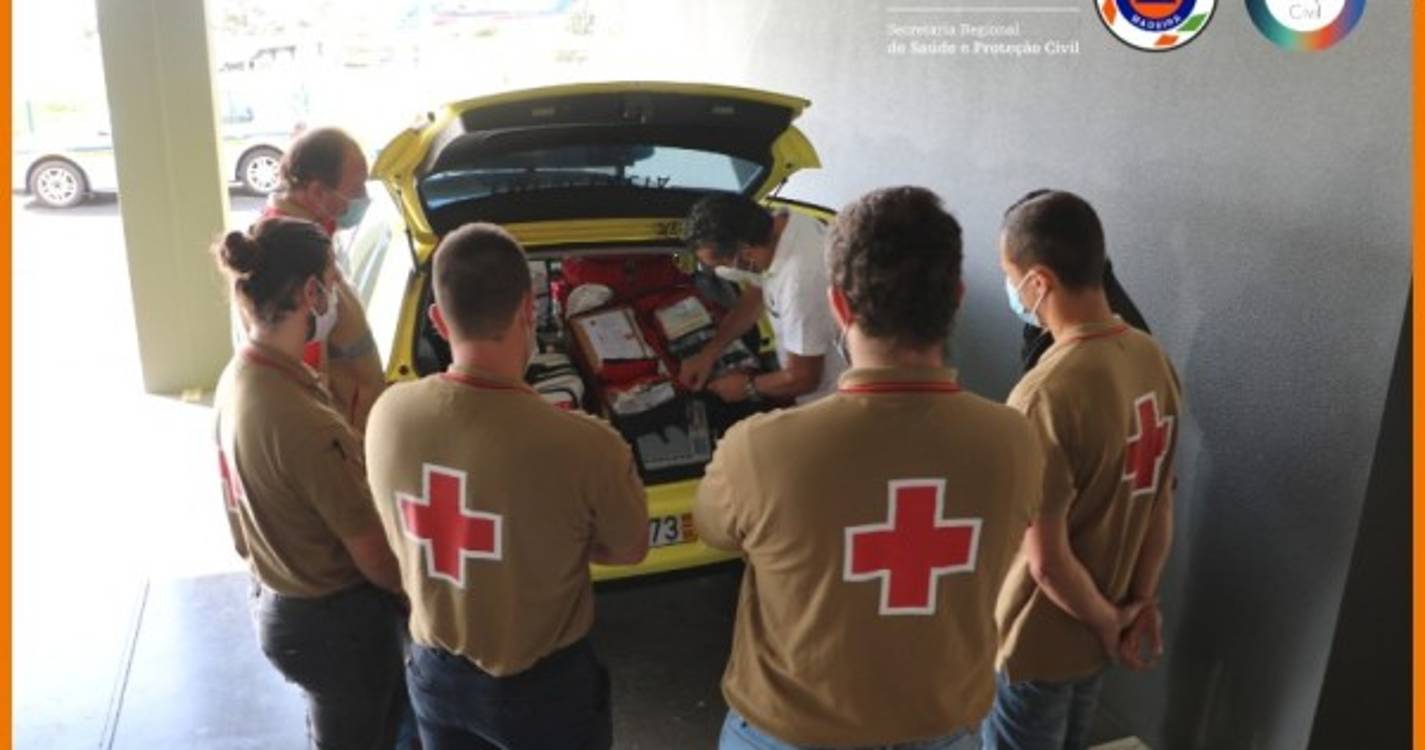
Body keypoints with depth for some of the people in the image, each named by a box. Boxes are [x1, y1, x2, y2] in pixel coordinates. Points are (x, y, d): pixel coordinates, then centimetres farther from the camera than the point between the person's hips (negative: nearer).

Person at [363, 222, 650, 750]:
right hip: (542, 685, -3)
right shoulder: (584, 446, -33)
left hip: (435, 671, 3)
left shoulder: (389, 414, -18)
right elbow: (630, 549, -13)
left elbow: (402, 537, 1)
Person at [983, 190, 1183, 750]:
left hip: (1038, 640, -7)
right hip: (1095, 632, 7)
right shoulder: (1152, 358, -5)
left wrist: (1106, 620, -9)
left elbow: (1046, 559, -26)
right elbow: (1161, 502, 3)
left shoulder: (1046, 394, -31)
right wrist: (1141, 600, 9)